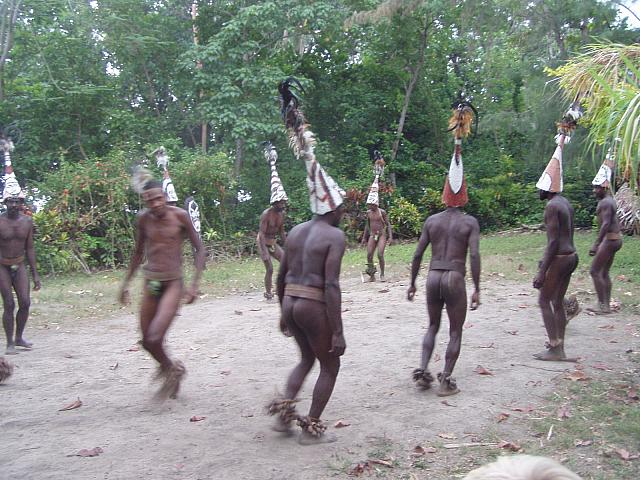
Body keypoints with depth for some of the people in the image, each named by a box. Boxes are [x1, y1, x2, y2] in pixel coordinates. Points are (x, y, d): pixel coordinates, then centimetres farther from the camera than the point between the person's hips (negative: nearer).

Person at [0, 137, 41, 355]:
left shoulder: (27, 222, 0)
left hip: (20, 265, 4)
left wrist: (35, 273, 7)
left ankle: (19, 337, 21)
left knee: (25, 302, 0)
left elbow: (30, 249, 7)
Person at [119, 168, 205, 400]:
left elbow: (199, 248, -3)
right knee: (146, 341, 10)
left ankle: (170, 369, 13)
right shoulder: (143, 218, 2)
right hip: (150, 283, 5)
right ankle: (172, 369, 37)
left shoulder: (179, 216, -9)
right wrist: (126, 282, 16)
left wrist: (194, 284, -10)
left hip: (173, 284, -5)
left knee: (154, 338, -17)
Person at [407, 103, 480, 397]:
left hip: (433, 277, 3)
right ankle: (446, 381, 7)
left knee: (433, 326, 20)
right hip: (455, 278, -3)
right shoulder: (470, 223, -2)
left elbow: (418, 255, 4)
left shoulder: (432, 221, 6)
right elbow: (474, 256, -12)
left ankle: (423, 370, 6)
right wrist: (476, 289, -8)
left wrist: (412, 283, 12)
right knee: (455, 331, 10)